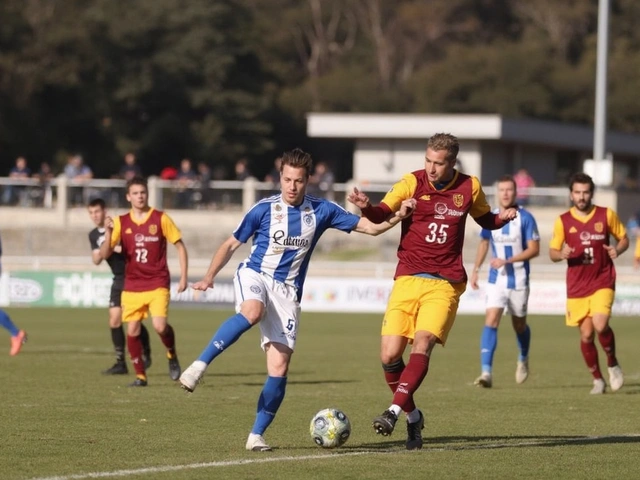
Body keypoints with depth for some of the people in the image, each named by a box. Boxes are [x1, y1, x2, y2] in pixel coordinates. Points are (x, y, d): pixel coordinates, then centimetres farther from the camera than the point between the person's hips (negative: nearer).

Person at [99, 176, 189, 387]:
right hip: (132, 286, 3)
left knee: (160, 326, -19)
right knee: (132, 331, -2)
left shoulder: (161, 219, -3)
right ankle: (140, 375, 13)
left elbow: (180, 246, 3)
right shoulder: (121, 222, 3)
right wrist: (108, 232, -20)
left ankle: (172, 355, 12)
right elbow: (105, 254, -1)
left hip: (157, 284, -3)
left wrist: (183, 277, -3)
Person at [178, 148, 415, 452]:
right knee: (252, 312, -40)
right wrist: (210, 277, -7)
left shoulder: (321, 211, 3)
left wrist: (398, 217, -12)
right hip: (254, 276, -2)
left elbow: (370, 227, 6)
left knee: (279, 366, -9)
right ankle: (198, 366, -39)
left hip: (287, 290, 2)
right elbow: (231, 245, 6)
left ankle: (256, 435, 0)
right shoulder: (264, 210, -2)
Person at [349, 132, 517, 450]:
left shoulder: (469, 188, 3)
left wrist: (504, 218, -1)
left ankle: (393, 411, -27)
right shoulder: (412, 183, -3)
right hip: (407, 280, 1)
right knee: (389, 355, -5)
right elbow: (382, 214, -15)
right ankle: (412, 416, 16)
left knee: (423, 343, -23)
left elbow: (485, 220, 21)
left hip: (444, 284, -1)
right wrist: (365, 207, -37)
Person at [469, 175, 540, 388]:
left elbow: (534, 249, -13)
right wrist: (475, 270, 14)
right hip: (496, 280, 2)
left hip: (519, 281, -2)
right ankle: (486, 372, -21)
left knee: (519, 324, 13)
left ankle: (523, 359, 44)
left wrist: (507, 260, -22)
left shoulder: (525, 218, -9)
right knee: (491, 321, -14)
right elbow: (484, 243, 19)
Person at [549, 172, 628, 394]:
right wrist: (561, 254, -20)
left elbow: (624, 238, 11)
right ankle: (598, 379, 21)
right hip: (577, 286, 2)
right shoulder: (563, 221, 1)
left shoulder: (606, 215, 0)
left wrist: (617, 250, -11)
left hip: (602, 282, -2)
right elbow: (552, 252, 4)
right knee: (586, 335, 1)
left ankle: (613, 363, 4)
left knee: (600, 324, -23)